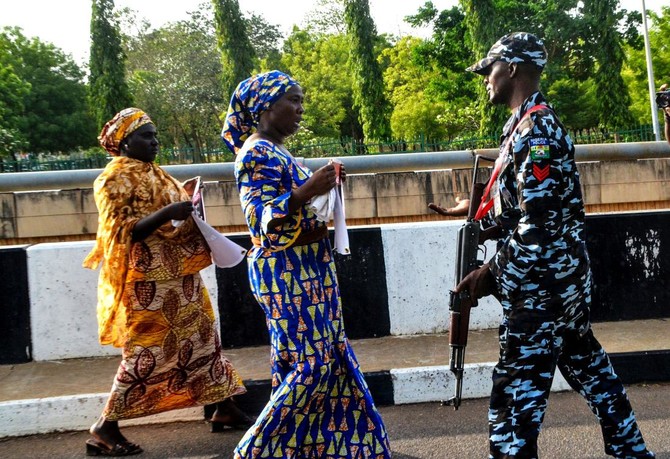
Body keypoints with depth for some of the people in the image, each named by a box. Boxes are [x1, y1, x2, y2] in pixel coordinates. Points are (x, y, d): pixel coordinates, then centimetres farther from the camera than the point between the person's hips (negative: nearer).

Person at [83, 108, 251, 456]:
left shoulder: (155, 174, 16)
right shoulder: (114, 179, -10)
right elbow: (122, 232, -20)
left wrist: (190, 208, 7)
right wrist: (167, 214, -30)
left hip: (178, 278, 9)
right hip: (146, 283, -9)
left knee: (201, 338, 12)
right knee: (146, 351, -6)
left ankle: (224, 409, 22)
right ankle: (104, 429, 5)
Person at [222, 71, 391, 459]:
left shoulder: (278, 152, 16)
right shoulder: (257, 154, -14)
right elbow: (262, 219, -21)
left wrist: (320, 187, 13)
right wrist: (308, 190, -29)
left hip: (307, 268, 10)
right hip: (286, 271, -10)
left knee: (329, 358, 12)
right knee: (312, 363, -10)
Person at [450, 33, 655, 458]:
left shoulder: (536, 128, -17)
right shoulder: (528, 124, 13)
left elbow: (537, 224, -23)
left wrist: (491, 274, -18)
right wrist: (475, 213, 14)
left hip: (541, 286, -11)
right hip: (563, 278, 11)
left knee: (517, 387, -7)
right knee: (586, 363, 21)